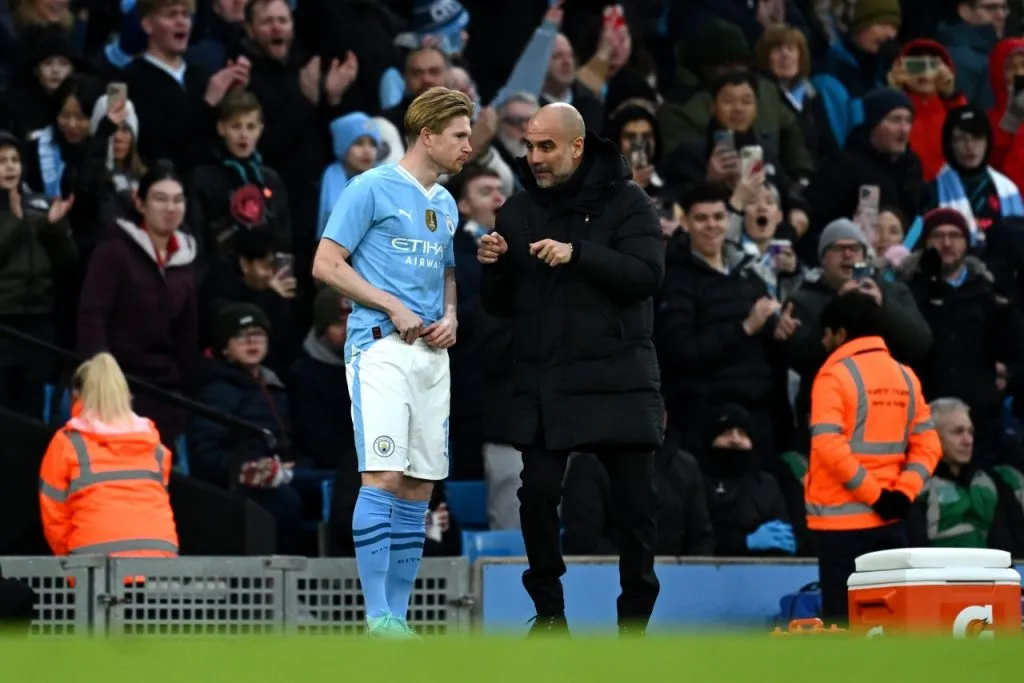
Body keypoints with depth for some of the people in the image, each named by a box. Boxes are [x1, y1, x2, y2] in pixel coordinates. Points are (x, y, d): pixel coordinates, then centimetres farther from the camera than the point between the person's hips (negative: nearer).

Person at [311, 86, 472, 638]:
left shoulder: (445, 204, 18)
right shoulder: (372, 188, -4)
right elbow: (326, 265, -6)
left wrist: (449, 317, 7)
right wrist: (394, 308, -12)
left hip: (431, 354, 7)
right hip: (380, 346, -7)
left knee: (418, 489, 4)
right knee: (383, 477, -15)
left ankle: (398, 616, 8)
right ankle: (378, 618, -16)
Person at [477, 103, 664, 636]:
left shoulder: (626, 202, -1)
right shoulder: (519, 211, 11)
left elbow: (647, 274, -15)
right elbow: (500, 306, 13)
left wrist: (577, 255, -25)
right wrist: (493, 268, -8)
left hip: (617, 379, -3)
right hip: (540, 381, 3)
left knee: (636, 500, 0)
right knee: (538, 493, -4)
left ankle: (634, 620, 13)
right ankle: (548, 613, 10)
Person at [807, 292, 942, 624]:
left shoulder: (835, 375, -8)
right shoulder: (905, 376, 11)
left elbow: (829, 446, -19)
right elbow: (928, 444, 7)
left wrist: (873, 494, -14)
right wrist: (904, 491, -3)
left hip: (843, 518, -6)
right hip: (889, 518, 6)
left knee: (842, 620, -4)